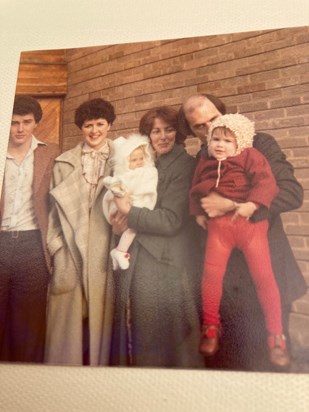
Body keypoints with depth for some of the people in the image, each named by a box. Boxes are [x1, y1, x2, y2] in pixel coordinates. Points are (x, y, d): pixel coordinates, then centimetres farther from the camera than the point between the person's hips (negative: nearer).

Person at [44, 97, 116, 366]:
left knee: (101, 315, 5)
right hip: (70, 252, 1)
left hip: (104, 253, -1)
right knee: (68, 318, 4)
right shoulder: (64, 162, 10)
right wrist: (57, 249, -1)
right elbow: (55, 208, 7)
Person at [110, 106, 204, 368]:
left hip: (165, 267, -7)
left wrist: (128, 212, -10)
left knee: (163, 340, 6)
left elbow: (170, 221, -16)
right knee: (137, 336, 16)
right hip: (134, 263, 7)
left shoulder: (185, 165, -9)